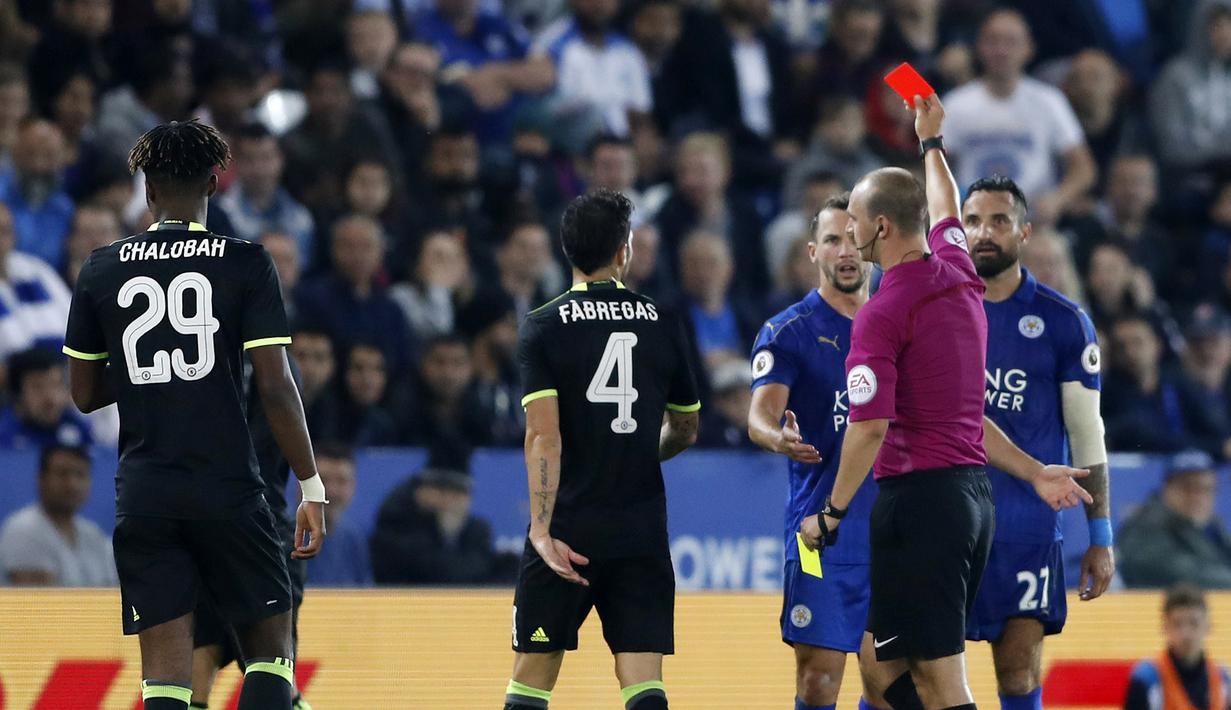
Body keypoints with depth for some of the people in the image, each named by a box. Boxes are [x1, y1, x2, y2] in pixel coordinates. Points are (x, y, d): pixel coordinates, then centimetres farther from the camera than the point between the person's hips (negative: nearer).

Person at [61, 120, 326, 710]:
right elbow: (275, 385, -7)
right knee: (269, 648, 8)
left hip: (143, 497, 2)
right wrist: (312, 488, -1)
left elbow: (84, 393, 12)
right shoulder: (245, 263, -3)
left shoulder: (102, 270, 6)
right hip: (228, 488, -2)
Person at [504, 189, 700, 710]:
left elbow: (543, 436, -14)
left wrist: (542, 529, -19)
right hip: (642, 527, 2)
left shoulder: (545, 327, -4)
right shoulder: (663, 324, 5)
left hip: (568, 530, -2)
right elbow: (685, 431, 17)